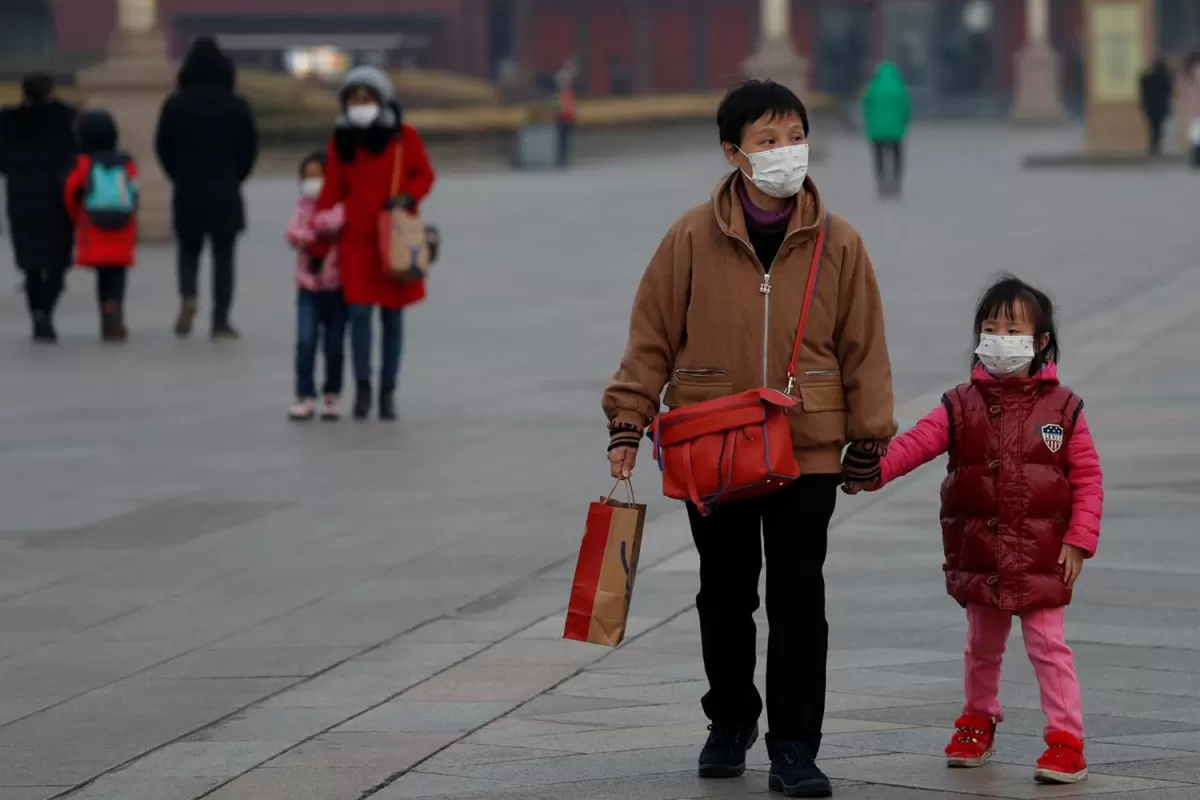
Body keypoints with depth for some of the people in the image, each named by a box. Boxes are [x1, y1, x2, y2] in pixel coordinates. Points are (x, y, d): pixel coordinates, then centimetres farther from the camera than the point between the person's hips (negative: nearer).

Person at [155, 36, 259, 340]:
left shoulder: (175, 106, -3)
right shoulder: (236, 106, -4)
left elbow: (163, 147, 1)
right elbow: (249, 147, 0)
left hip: (187, 191, 1)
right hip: (226, 194, -1)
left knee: (189, 250, 16)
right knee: (223, 257, 5)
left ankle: (188, 295, -12)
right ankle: (221, 321, 0)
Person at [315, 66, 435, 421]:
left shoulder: (404, 137, -1)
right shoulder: (341, 142, 4)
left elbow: (424, 174, 6)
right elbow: (331, 192, 7)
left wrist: (407, 197, -15)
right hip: (356, 239, 0)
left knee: (392, 316, 4)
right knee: (360, 311, -9)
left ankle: (388, 392, 12)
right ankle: (362, 386, 2)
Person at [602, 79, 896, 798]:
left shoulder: (839, 244, -2)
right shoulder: (693, 237, -5)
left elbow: (864, 347, 4)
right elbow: (652, 336, 1)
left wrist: (869, 441, 4)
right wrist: (628, 425, -2)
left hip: (808, 450, -1)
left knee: (799, 598, -3)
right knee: (726, 592, 13)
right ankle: (730, 721, 32)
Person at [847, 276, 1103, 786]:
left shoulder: (1062, 409, -5)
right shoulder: (962, 406, -1)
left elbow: (1088, 477, -3)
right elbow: (917, 443, -14)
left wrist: (1079, 540, -11)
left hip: (1042, 558, -3)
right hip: (979, 555, 3)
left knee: (1048, 646, -5)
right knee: (982, 644, 17)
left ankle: (1066, 739, 0)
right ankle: (978, 721, 36)